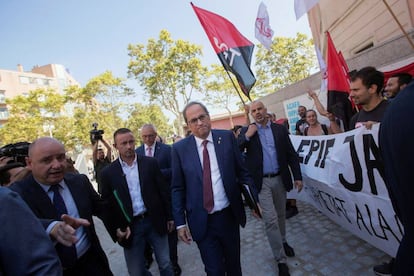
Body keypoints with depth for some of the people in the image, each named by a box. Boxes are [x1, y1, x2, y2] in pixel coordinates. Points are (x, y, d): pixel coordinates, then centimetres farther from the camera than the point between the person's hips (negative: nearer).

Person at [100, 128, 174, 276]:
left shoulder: (150, 163, -3)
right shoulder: (108, 173, -3)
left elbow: (164, 191, 0)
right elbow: (107, 205, 2)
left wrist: (169, 216, 2)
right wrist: (115, 230, -3)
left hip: (155, 221, 0)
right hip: (129, 227, 0)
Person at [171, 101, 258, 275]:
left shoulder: (227, 137, -4)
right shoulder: (180, 148, -7)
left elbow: (242, 171, 3)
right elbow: (177, 188, -3)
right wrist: (180, 222, -3)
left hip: (229, 215, 2)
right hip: (201, 221, -1)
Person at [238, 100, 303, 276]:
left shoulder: (280, 129, 3)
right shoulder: (246, 132, -1)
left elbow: (291, 154, 4)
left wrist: (297, 176, 0)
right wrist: (247, 136, -19)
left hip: (280, 179, 3)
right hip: (261, 182, -3)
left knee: (280, 215, 21)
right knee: (270, 220, -3)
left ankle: (283, 241, 46)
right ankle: (281, 259, 14)